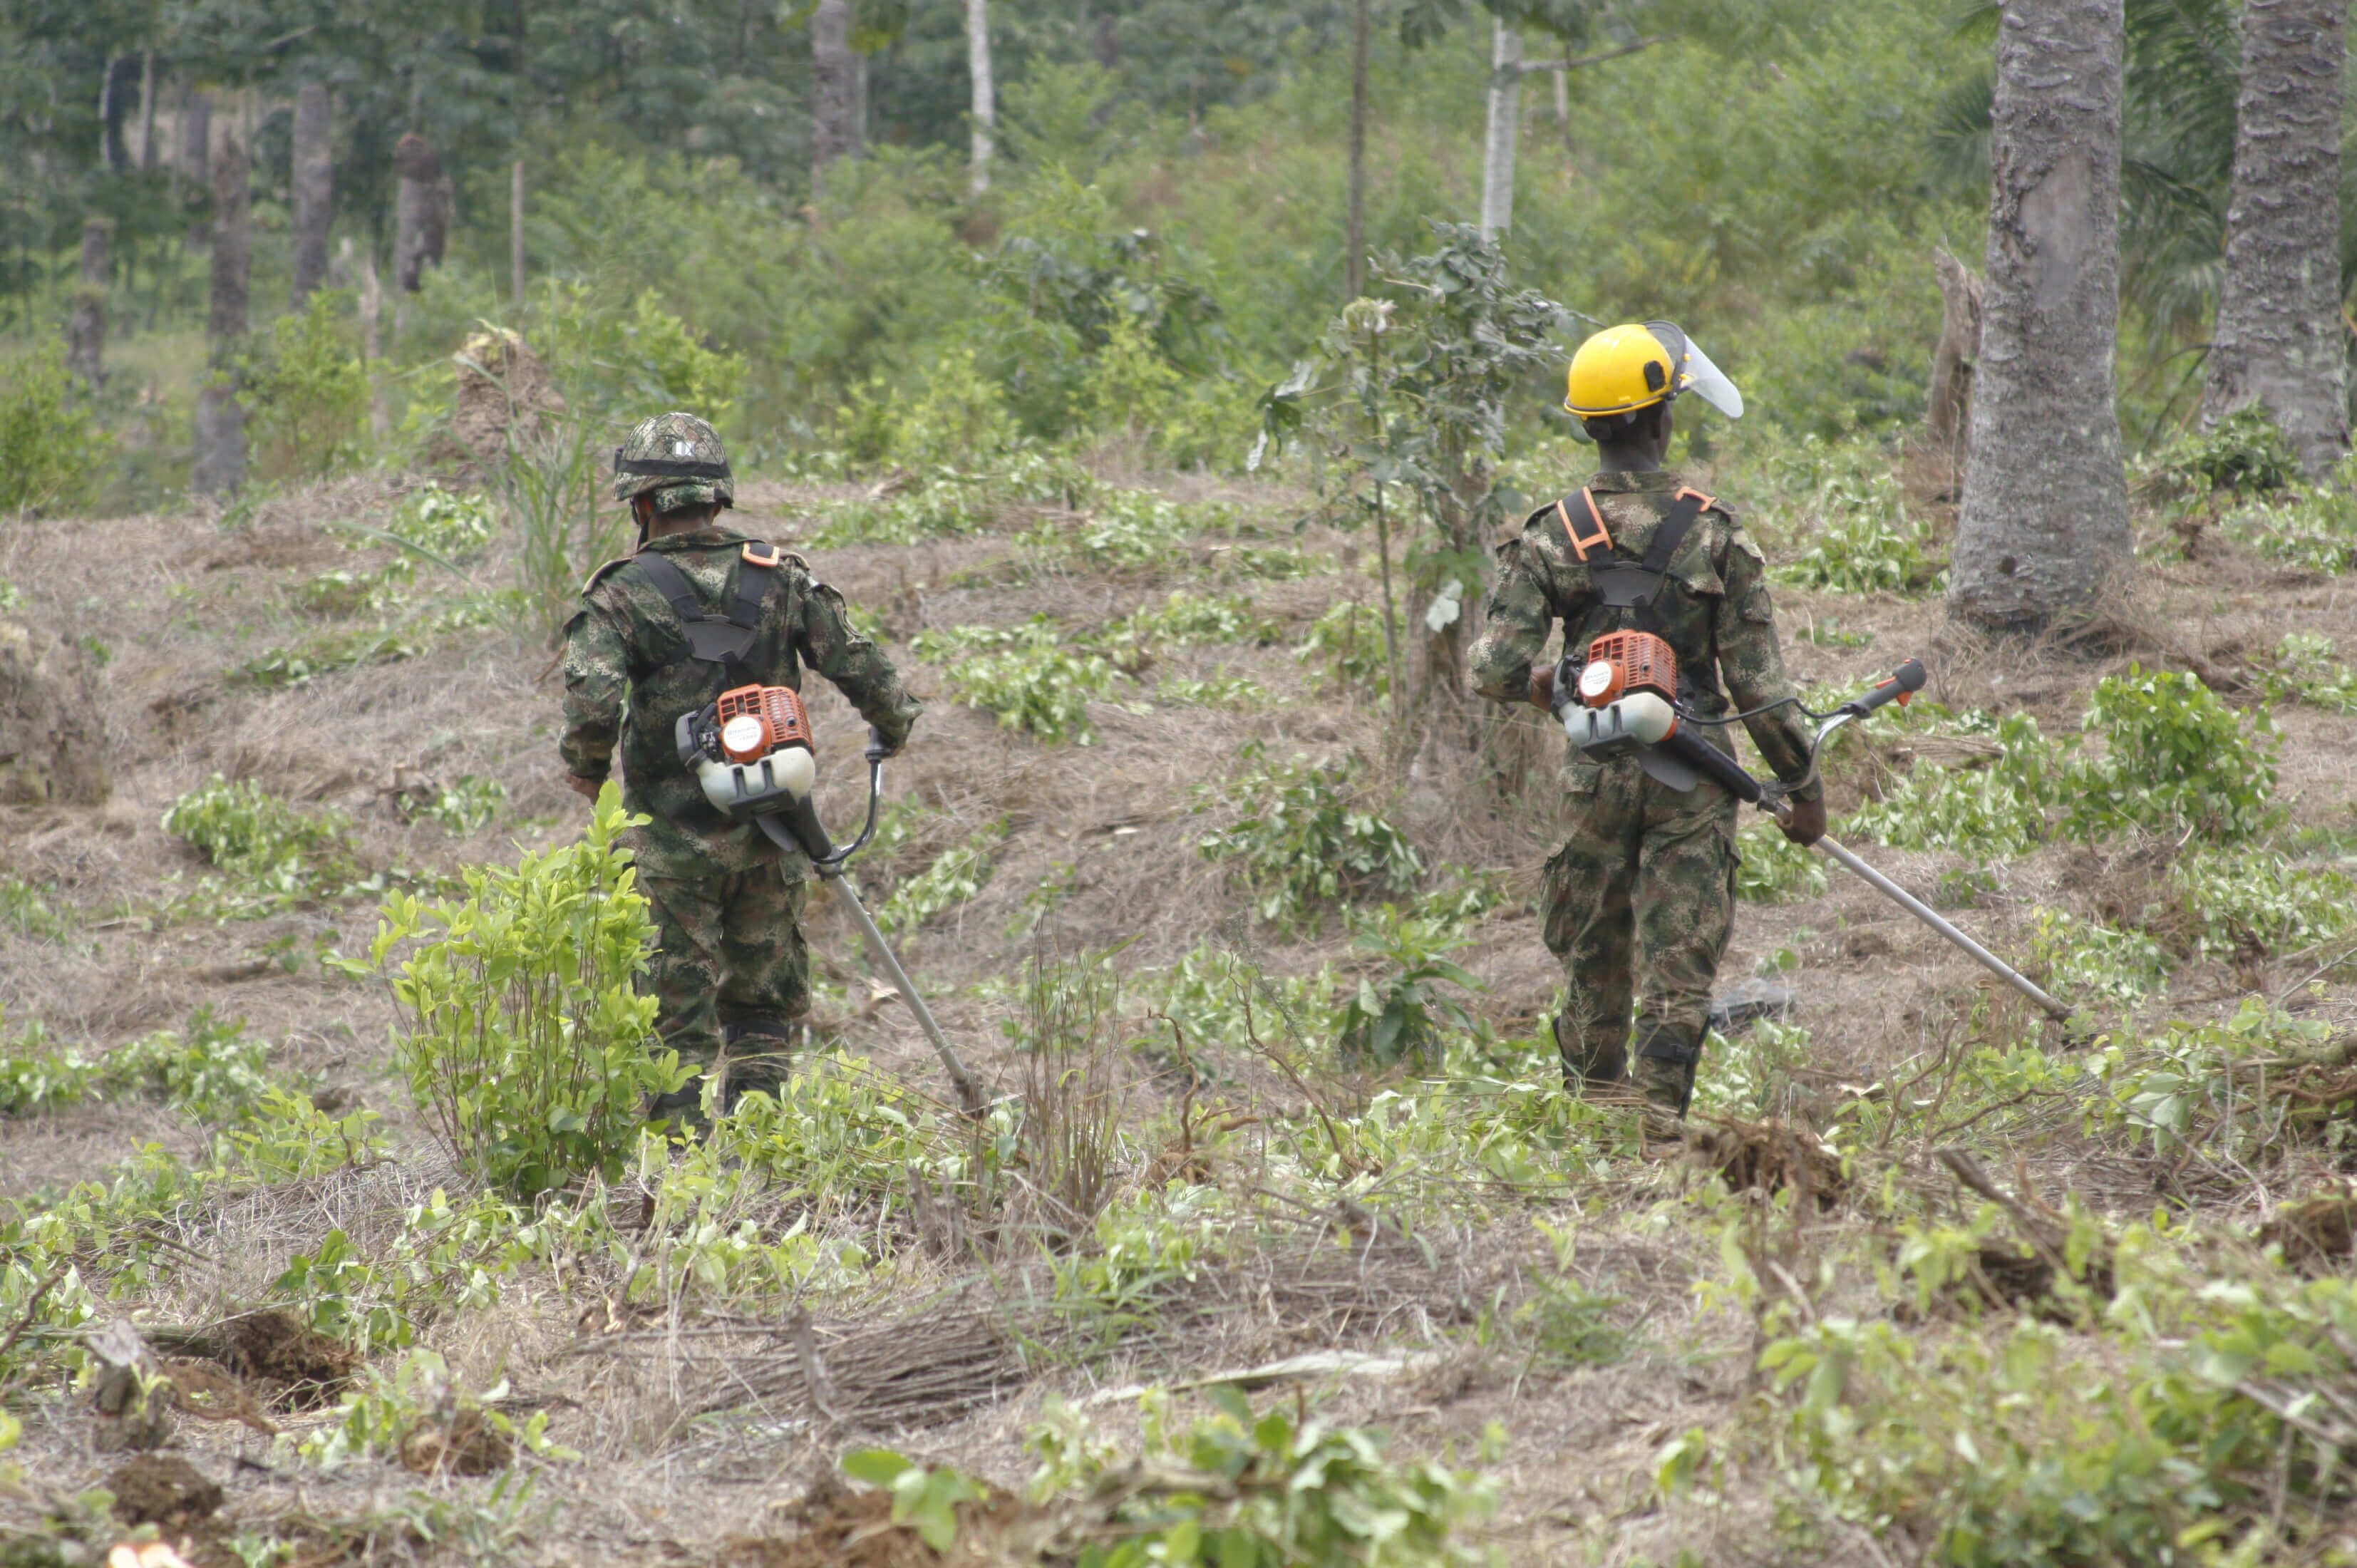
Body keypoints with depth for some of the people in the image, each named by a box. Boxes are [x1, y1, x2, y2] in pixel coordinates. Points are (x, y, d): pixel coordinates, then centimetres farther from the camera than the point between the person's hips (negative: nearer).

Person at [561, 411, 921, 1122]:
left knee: (676, 1010, 3)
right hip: (771, 828, 3)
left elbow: (593, 704, -21)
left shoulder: (625, 593, -9)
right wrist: (895, 724, 21)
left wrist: (585, 773, -1)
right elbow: (859, 665, 1)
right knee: (764, 1006, 14)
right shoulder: (780, 577, 1)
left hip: (672, 832, -3)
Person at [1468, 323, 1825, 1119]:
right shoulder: (1714, 532, -7)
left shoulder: (1551, 535, -4)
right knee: (1680, 967, 1)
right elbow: (1758, 680, -7)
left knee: (1594, 964, 14)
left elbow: (1496, 671, -8)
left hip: (1595, 773, 2)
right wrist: (1804, 784, 4)